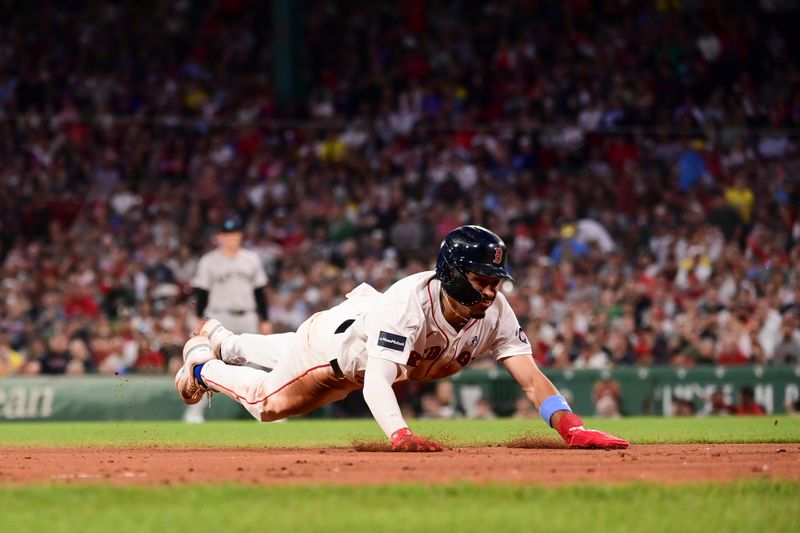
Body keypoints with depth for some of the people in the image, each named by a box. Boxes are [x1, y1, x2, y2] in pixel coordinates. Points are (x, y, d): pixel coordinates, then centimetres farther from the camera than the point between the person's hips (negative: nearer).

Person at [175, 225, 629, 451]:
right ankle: (202, 361, 40)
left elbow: (531, 377, -37)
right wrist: (400, 434, -74)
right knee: (268, 402, 12)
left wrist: (571, 426, -55)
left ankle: (222, 341, 57)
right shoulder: (409, 301, -48)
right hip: (334, 336, -6)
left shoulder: (494, 311, -32)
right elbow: (377, 382, -56)